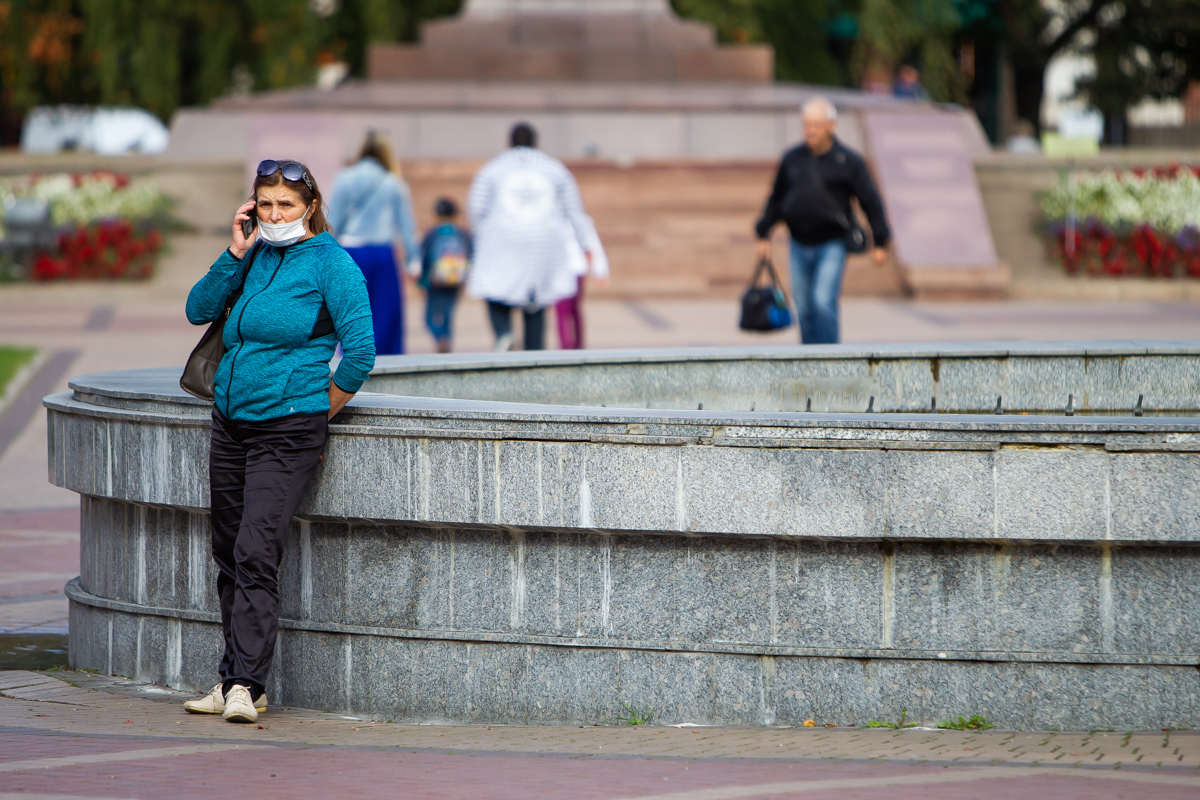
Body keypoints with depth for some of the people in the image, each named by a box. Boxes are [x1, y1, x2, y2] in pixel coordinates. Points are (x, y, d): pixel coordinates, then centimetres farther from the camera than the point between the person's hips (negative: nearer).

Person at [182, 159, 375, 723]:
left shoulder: (330, 263, -7)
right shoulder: (255, 257, 12)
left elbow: (360, 351, -9)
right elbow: (198, 310, 8)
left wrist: (318, 414, -2)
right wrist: (235, 252, -2)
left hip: (286, 431, -7)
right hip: (229, 423, 7)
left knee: (255, 552, -15)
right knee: (228, 555, 9)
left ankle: (246, 685, -16)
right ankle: (232, 681, 16)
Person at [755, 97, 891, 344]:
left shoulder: (849, 162, -4)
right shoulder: (792, 159, 6)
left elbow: (870, 201, -1)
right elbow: (776, 199, 16)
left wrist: (880, 242, -3)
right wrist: (764, 234, 15)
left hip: (831, 246, -4)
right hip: (799, 245, 4)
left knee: (823, 302, -17)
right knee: (804, 309, 7)